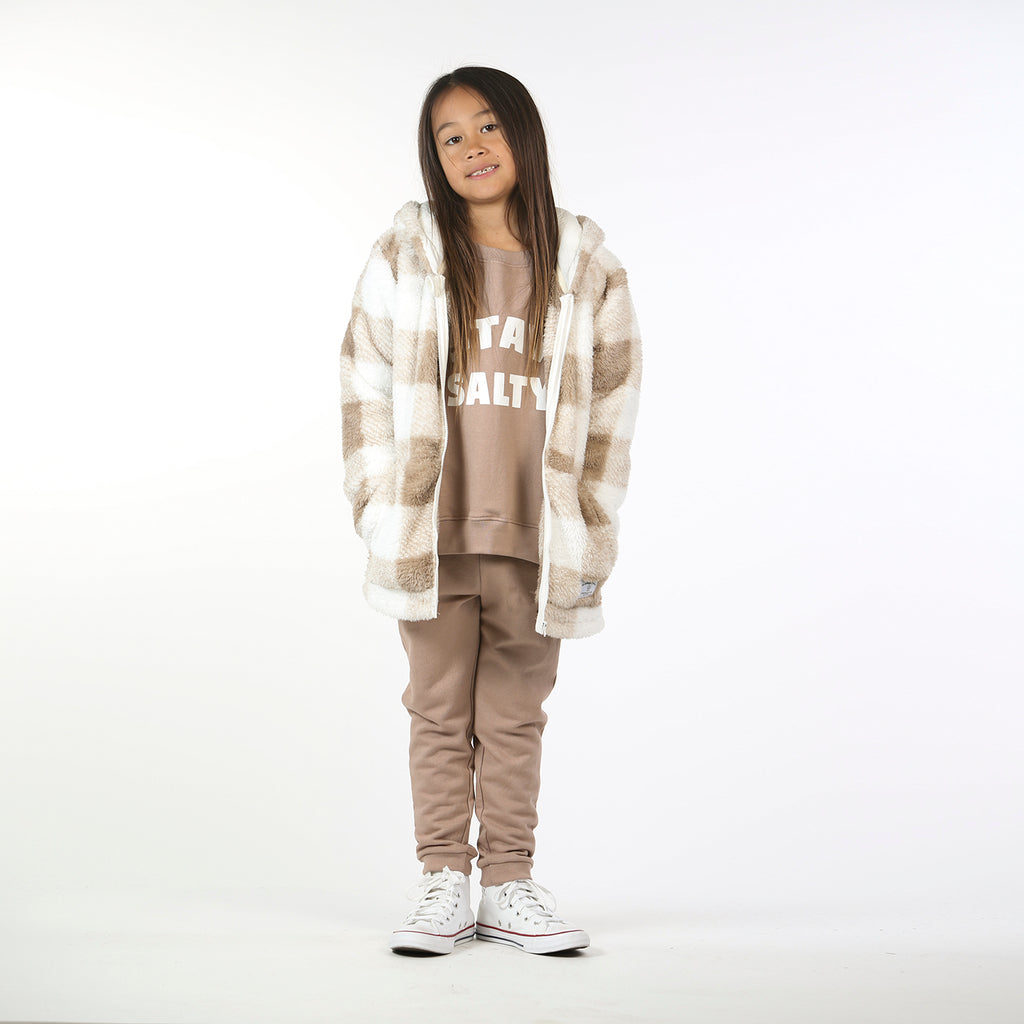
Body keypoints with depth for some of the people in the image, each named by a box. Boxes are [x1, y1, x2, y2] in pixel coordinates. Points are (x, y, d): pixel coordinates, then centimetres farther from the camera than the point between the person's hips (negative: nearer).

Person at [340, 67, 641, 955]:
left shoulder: (585, 265, 4)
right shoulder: (406, 256, 2)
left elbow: (610, 400, 6)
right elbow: (368, 388, 4)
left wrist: (589, 531, 2)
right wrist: (383, 510, -1)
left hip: (533, 539, 0)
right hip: (432, 533, 0)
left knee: (515, 716, 8)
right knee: (441, 712, 7)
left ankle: (510, 885, 17)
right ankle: (444, 883, 15)